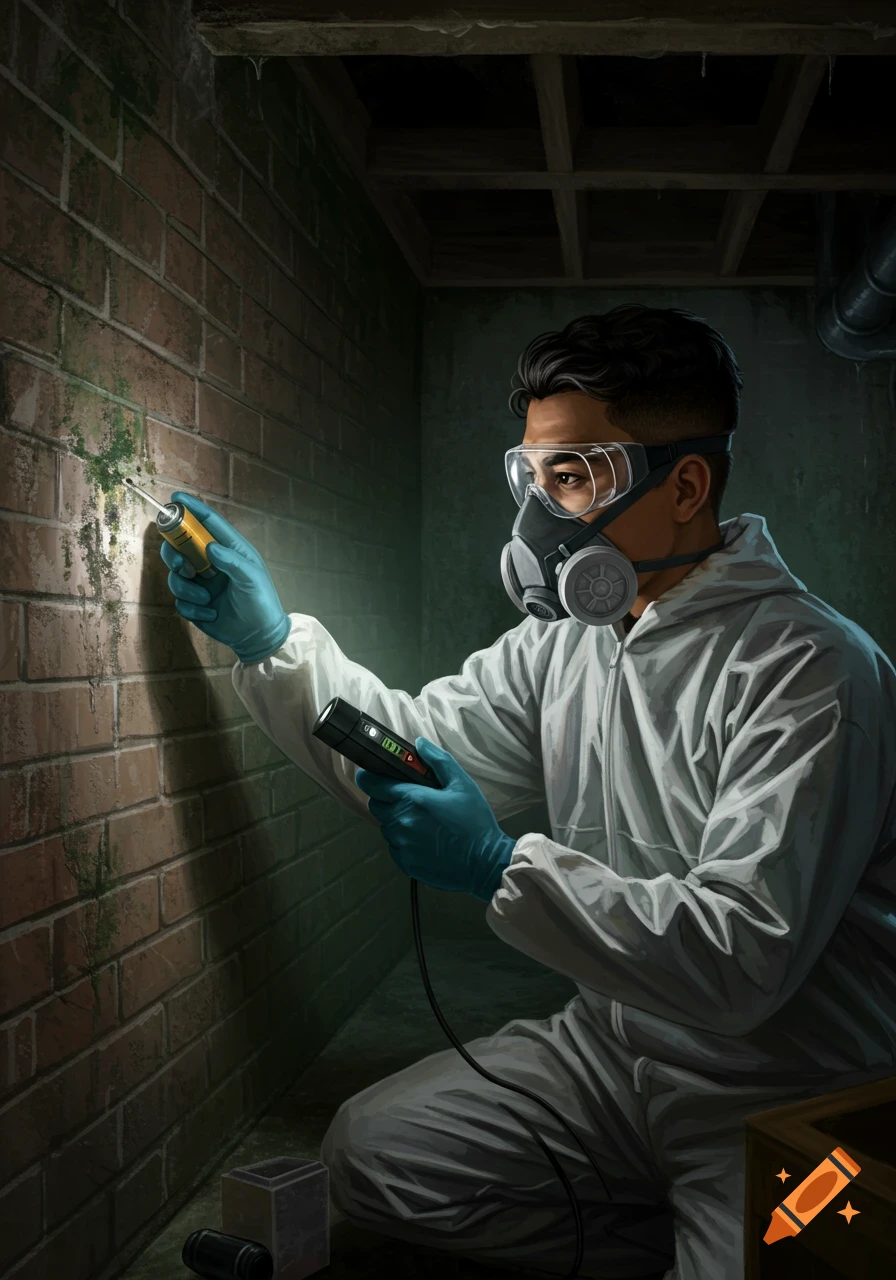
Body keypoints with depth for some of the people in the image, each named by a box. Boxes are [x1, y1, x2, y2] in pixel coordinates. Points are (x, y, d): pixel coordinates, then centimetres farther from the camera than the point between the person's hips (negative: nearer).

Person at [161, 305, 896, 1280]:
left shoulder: (810, 671, -23)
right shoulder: (565, 635, 3)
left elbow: (747, 957, -29)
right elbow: (413, 754, 10)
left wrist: (501, 868, -30)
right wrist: (271, 643, -1)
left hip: (783, 1096, -6)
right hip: (611, 1050, 7)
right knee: (370, 1153, -1)